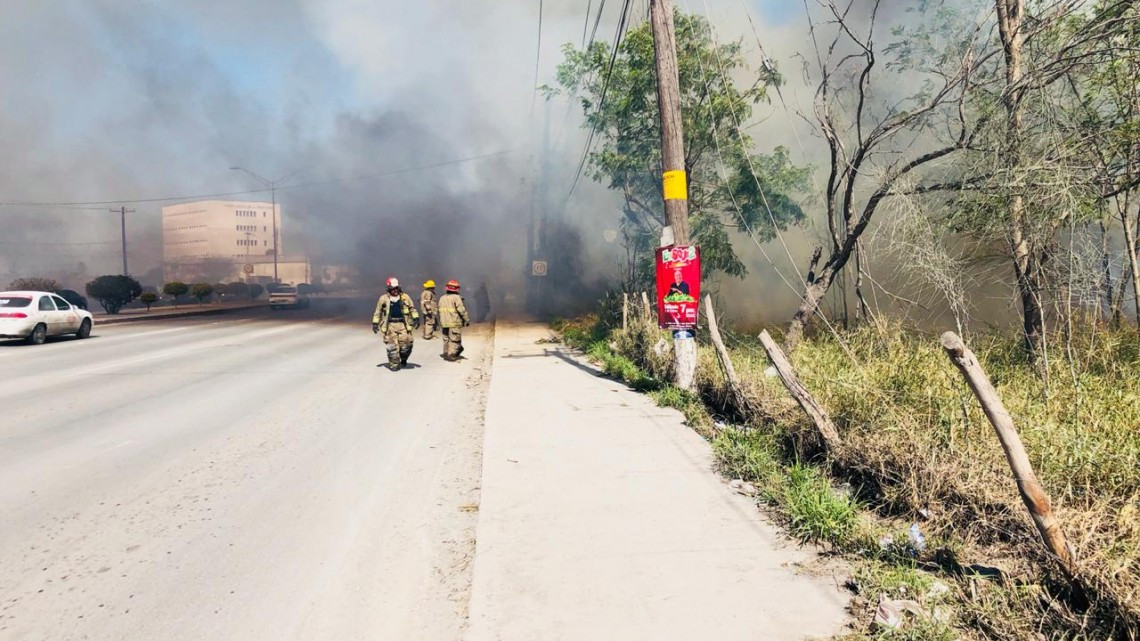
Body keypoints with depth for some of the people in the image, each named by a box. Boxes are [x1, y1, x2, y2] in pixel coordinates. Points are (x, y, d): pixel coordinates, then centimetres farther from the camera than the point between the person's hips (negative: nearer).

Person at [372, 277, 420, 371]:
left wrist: (416, 319, 4)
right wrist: (375, 323, 8)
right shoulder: (384, 298, 4)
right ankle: (394, 364, 9)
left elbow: (412, 309, 15)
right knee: (392, 346, -3)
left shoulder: (405, 297, 7)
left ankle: (403, 359, 25)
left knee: (406, 343, -3)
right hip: (390, 325, -1)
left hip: (403, 324, 1)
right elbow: (378, 312, 11)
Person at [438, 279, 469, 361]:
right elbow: (462, 310, -14)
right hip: (455, 324, -6)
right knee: (454, 339, 1)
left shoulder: (442, 298, 9)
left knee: (446, 339, 16)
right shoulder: (456, 298, -12)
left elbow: (440, 311, 13)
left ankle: (446, 354, 21)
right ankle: (451, 355, 0)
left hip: (444, 323, 6)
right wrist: (467, 320, -6)